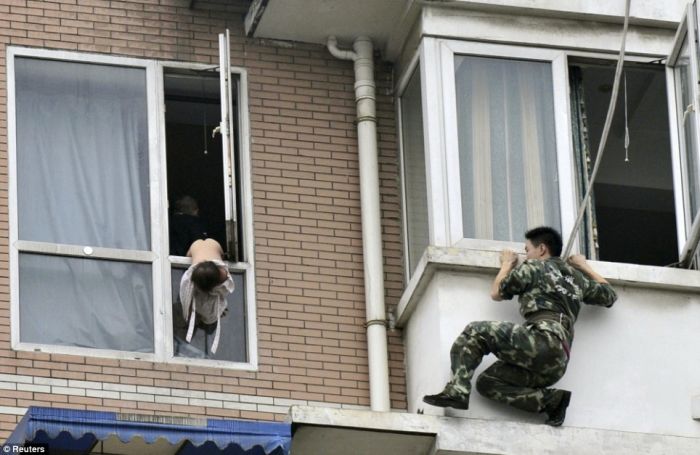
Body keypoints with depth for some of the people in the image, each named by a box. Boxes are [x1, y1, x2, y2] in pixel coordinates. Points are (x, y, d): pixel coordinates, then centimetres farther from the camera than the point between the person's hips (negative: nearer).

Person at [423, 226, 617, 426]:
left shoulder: (533, 267, 10)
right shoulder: (576, 277, 27)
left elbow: (496, 293, 21)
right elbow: (610, 296, 42)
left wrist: (507, 264, 38)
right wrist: (585, 268, 53)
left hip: (542, 339, -7)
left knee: (475, 332, -2)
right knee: (487, 383, 10)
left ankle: (457, 391, -22)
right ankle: (551, 399, -5)